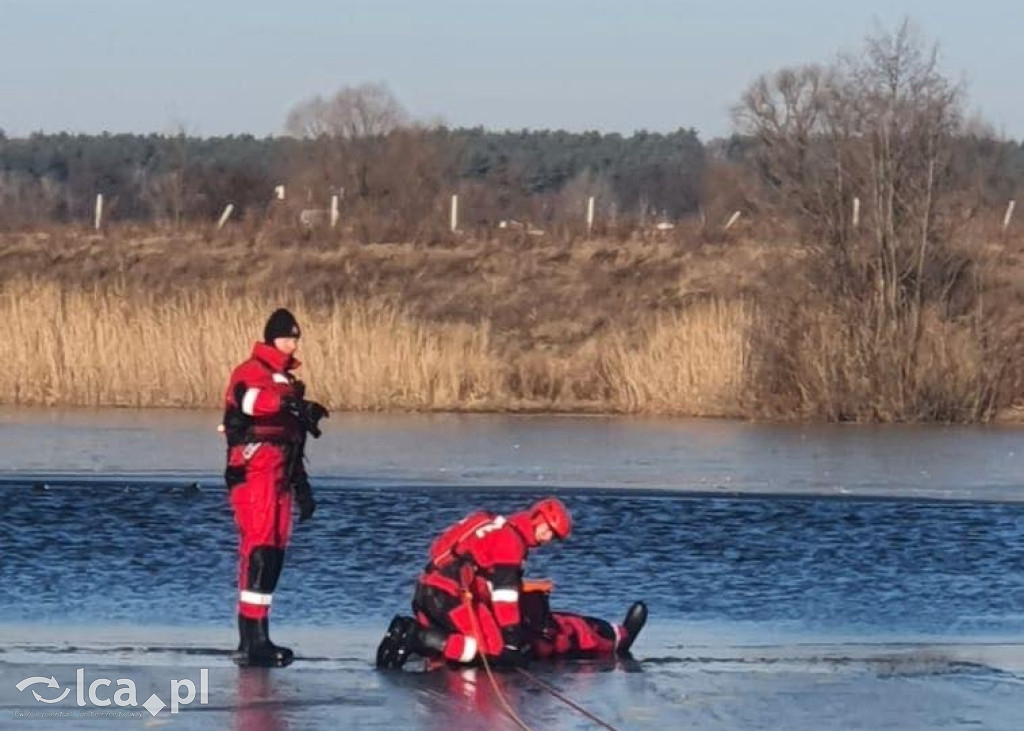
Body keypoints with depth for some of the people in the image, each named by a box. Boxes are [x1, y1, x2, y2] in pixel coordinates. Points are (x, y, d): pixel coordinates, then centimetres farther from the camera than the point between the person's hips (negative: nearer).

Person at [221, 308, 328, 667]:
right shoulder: (251, 372, -5)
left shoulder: (287, 381, 25)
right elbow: (248, 400, -30)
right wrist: (292, 404, -44)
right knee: (258, 548, -17)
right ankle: (252, 640, -22)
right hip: (253, 472, -9)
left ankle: (258, 637, 13)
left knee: (274, 553, 8)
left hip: (279, 476, 9)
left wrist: (302, 485, 30)